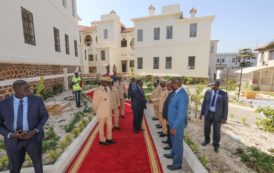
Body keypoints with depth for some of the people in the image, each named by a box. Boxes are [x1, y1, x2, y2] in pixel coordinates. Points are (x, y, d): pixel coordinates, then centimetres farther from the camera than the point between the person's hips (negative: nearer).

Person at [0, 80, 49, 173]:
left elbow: (44, 116, -2)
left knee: (37, 162, 19)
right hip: (13, 140, 1)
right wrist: (11, 135, -17)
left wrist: (34, 131, -16)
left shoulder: (36, 100, -14)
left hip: (33, 137, -1)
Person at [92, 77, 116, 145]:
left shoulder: (108, 90, 2)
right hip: (101, 113, -6)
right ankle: (102, 140, 32)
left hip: (108, 113, 7)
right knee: (101, 127, 12)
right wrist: (97, 112, -1)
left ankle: (109, 138, 37)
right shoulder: (98, 91, -19)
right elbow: (94, 104, -14)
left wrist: (110, 110, 10)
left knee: (110, 126, 17)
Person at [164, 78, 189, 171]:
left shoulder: (182, 95, -29)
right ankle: (173, 154, 52)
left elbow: (181, 114, -29)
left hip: (178, 124, -8)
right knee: (174, 141, 28)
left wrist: (174, 127, -24)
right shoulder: (176, 92, 0)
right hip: (173, 122, 8)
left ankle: (177, 163, 35)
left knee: (178, 143, 13)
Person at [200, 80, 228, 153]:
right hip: (208, 113, 3)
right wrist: (202, 113, 4)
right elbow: (204, 103, 4)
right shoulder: (208, 92, -2)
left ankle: (216, 145, 29)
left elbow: (225, 106, -5)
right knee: (206, 128, 15)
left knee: (216, 130, 8)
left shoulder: (223, 94, -9)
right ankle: (206, 140, 38)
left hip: (217, 115, -2)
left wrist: (224, 118, -8)